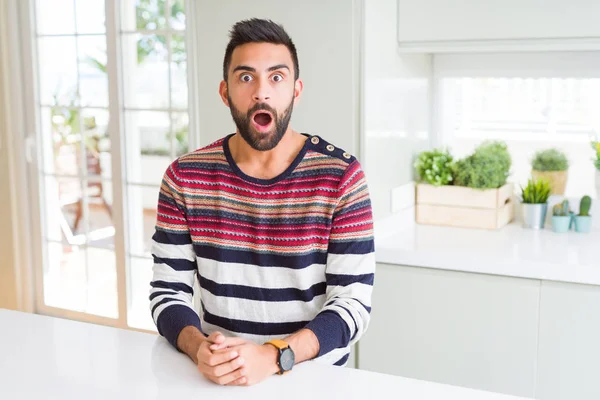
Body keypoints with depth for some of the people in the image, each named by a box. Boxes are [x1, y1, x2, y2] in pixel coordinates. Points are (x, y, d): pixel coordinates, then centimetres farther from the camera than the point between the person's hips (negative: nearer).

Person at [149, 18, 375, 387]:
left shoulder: (341, 176, -8)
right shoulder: (184, 177, 0)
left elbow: (353, 304, -10)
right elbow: (168, 291, 1)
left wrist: (272, 356, -25)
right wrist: (199, 348, -19)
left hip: (312, 375, -1)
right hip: (217, 379, 1)